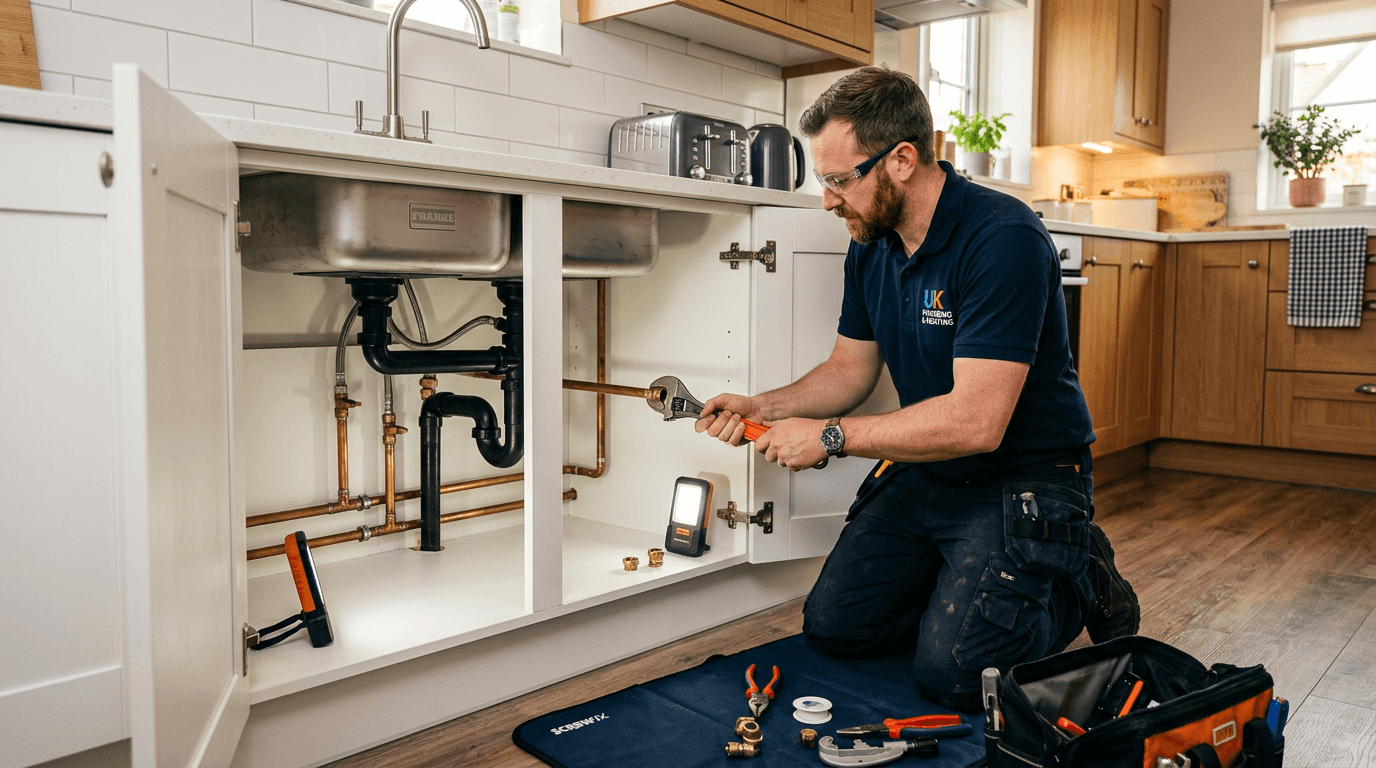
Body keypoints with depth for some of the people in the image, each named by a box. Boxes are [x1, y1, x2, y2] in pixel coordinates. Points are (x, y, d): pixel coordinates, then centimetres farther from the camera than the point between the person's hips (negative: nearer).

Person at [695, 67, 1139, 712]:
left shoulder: (1004, 240, -25)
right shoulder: (870, 247, 1)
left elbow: (976, 421, -30)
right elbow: (850, 369, 11)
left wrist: (829, 435, -23)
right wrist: (762, 409, -6)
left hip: (1023, 478, -7)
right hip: (923, 473, 7)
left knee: (950, 672, -17)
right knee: (834, 626, 2)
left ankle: (1078, 582, 9)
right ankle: (964, 583, 23)